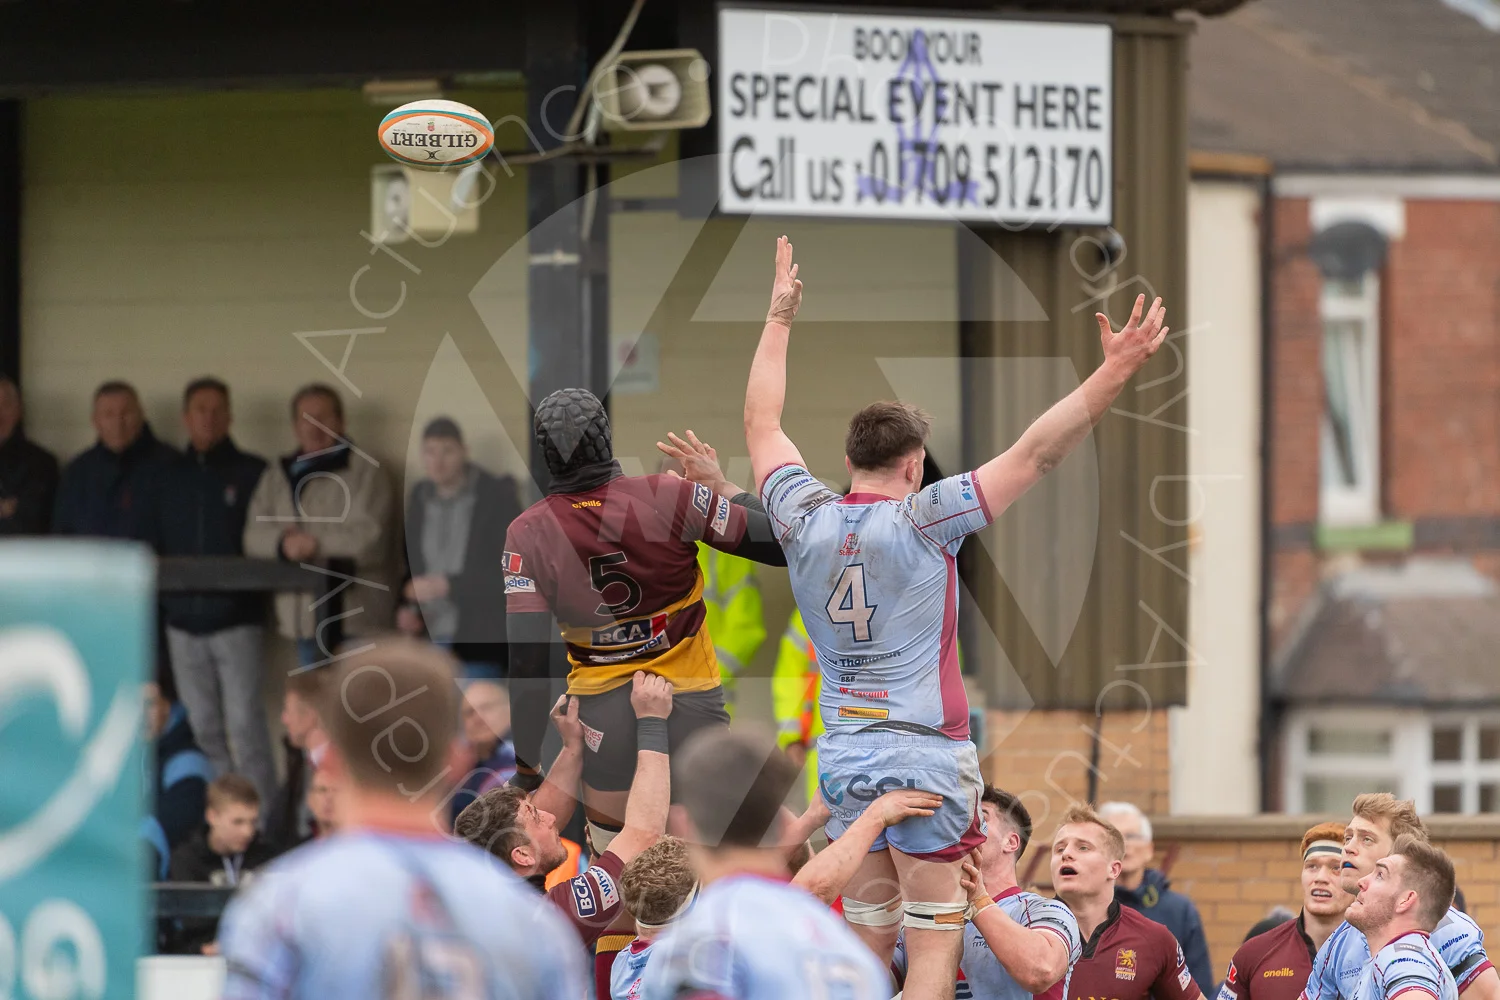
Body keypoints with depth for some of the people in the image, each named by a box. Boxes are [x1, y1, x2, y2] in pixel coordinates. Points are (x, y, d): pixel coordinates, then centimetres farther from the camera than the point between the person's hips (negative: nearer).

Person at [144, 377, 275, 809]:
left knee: (246, 726, -10)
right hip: (183, 622, 4)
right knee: (203, 730, 6)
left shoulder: (252, 473, 2)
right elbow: (150, 545, 14)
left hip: (237, 619, -4)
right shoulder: (167, 478, 13)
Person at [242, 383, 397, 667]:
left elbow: (369, 537, -13)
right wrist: (284, 543, -13)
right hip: (304, 620, 6)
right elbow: (254, 536, 8)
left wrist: (315, 544, -10)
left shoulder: (364, 471, -2)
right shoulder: (277, 476, 16)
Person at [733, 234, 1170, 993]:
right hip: (926, 755, -6)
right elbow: (1033, 456, -16)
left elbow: (762, 424, 19)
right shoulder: (923, 521, -11)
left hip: (843, 754, 6)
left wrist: (779, 319, 28)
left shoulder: (805, 520, 3)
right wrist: (1112, 375, -17)